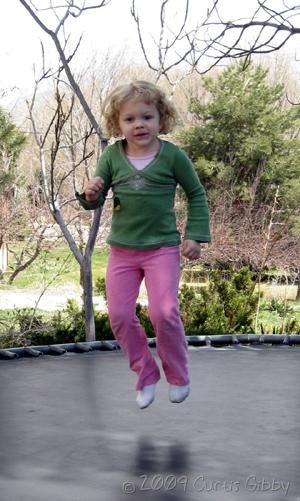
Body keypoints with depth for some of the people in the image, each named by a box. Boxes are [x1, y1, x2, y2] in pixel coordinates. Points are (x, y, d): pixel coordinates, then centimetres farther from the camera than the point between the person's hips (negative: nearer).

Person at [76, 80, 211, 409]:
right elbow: (95, 201, 2)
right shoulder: (112, 156, -3)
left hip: (162, 248, -3)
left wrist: (195, 235, -2)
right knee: (119, 315, 2)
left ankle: (178, 376, 14)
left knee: (164, 313, -11)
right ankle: (145, 374, 22)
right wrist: (91, 194, -22)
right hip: (121, 249, 3)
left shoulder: (172, 156, -9)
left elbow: (196, 194, 3)